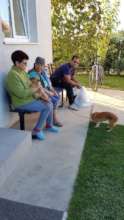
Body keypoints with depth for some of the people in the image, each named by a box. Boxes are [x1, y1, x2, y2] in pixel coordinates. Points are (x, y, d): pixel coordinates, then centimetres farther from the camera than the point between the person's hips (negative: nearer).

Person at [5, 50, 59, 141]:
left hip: (30, 98, 9)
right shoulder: (13, 75, -23)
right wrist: (35, 89, -17)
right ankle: (36, 130, -4)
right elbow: (22, 94, -29)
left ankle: (49, 125, 23)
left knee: (49, 104, 5)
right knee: (47, 107, -17)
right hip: (22, 103, -9)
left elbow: (29, 85, 18)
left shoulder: (22, 71, 8)